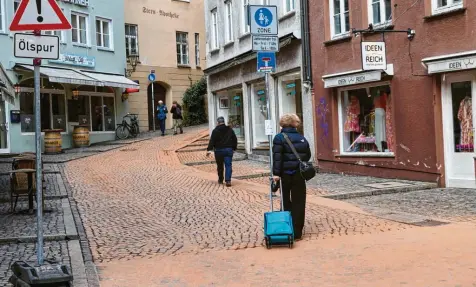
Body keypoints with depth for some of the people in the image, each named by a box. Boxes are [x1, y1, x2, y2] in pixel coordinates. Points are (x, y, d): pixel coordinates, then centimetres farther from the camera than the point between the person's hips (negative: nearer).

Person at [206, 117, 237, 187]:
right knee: (228, 165, -3)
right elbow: (235, 140, 13)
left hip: (219, 150, -2)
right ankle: (228, 180, -16)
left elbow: (212, 141, -11)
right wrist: (234, 148, 22)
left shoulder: (215, 131, -5)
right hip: (228, 150, 2)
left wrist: (209, 150, -12)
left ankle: (220, 180, 23)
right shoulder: (230, 130, 8)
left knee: (220, 166, 12)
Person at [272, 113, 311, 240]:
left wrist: (276, 173, -16)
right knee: (298, 203, 6)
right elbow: (308, 155, 10)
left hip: (285, 174, -2)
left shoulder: (279, 137, -6)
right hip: (299, 174, 2)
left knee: (286, 202, 11)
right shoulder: (302, 138, 7)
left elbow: (277, 156, -15)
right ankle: (297, 232, 6)